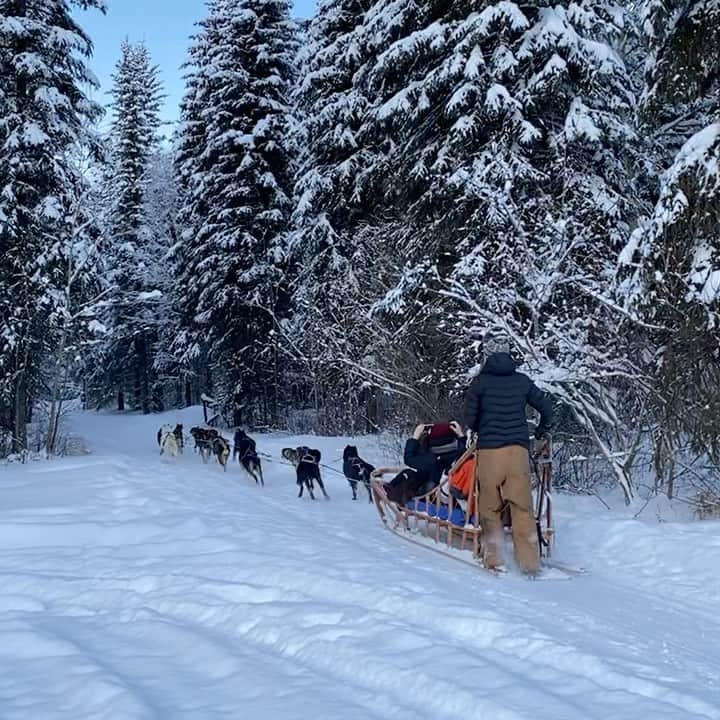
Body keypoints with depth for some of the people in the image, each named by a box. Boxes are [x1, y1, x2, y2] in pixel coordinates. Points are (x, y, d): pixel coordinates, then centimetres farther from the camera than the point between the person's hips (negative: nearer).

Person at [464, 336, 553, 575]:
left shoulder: (480, 382, 2)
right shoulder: (522, 381, 9)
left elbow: (469, 418, 5)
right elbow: (546, 407, 17)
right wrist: (542, 431, 34)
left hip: (489, 448, -2)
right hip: (519, 448, 2)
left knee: (490, 506, 8)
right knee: (522, 505, 2)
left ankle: (493, 557, 5)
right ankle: (530, 561, -1)